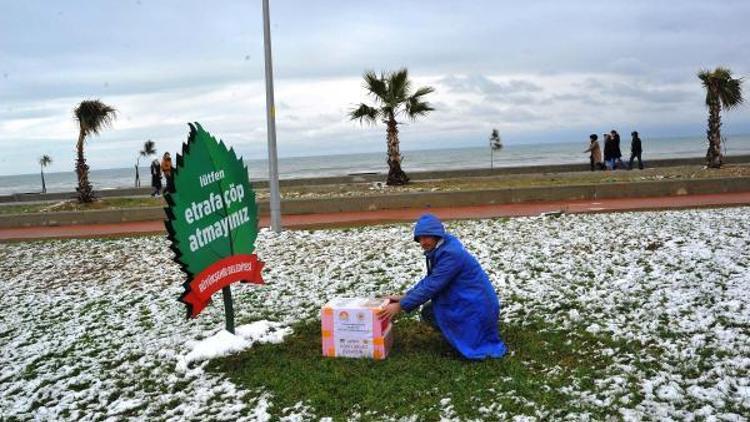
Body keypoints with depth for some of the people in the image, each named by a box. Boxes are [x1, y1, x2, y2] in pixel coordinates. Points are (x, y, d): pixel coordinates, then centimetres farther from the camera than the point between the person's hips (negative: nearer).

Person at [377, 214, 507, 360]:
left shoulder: (451, 254, -24)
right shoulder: (440, 249, 4)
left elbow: (432, 286, -26)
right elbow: (429, 280, 11)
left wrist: (401, 306, -21)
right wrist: (405, 297, 3)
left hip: (476, 305, -9)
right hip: (465, 299, 9)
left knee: (428, 312, -9)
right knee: (428, 311, 6)